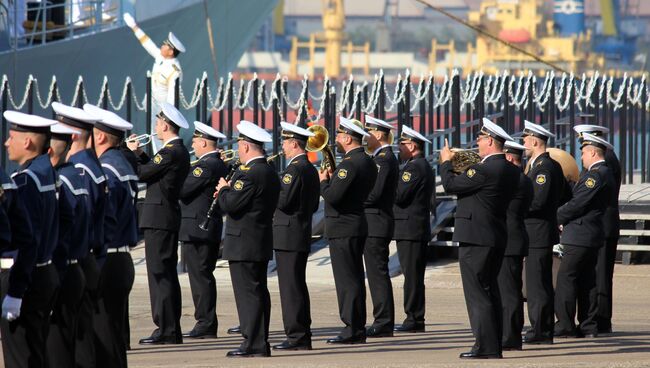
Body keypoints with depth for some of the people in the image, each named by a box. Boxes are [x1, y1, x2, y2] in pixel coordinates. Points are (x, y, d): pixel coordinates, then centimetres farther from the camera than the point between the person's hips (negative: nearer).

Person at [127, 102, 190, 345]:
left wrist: (132, 153, 0)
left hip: (158, 218, -10)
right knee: (166, 273, 13)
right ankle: (171, 329, 16)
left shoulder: (170, 153, -16)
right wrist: (139, 152, 15)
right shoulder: (180, 151, 14)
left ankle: (166, 330, -10)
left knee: (159, 273, -8)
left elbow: (142, 174, -15)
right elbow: (154, 169, 17)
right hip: (169, 217, 10)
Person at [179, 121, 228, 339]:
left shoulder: (205, 166, -16)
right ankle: (208, 323, 16)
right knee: (205, 276, 13)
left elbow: (183, 190, -20)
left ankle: (205, 324, -7)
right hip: (212, 230, 10)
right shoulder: (220, 165, 14)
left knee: (200, 276, -7)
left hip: (196, 230, -10)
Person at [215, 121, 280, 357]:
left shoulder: (248, 174, -18)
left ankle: (253, 344, -9)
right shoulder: (270, 173, 13)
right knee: (258, 291, 12)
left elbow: (229, 205, -21)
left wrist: (224, 189, -2)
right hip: (262, 242, 10)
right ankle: (260, 343, 15)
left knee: (247, 292, -8)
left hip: (244, 244, -10)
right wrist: (229, 191, 14)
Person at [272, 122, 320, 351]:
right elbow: (314, 205, 19)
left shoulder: (294, 169, -15)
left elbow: (283, 201, -21)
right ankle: (303, 336, 16)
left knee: (291, 288, -8)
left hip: (288, 236, -10)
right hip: (303, 235, 10)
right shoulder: (310, 169, 15)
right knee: (298, 286, 14)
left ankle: (296, 337, -8)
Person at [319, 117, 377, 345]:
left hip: (343, 229, -10)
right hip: (357, 225, 10)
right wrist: (332, 178, 10)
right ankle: (357, 328, 17)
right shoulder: (368, 162, 12)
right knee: (354, 279, 13)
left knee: (347, 280, -7)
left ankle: (352, 330, -7)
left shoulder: (349, 164, -19)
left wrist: (323, 181, -6)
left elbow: (333, 197, -24)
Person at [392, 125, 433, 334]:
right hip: (418, 229, 11)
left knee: (412, 275, -9)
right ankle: (415, 318, 14)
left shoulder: (414, 168, -14)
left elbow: (399, 195, -20)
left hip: (409, 229, -11)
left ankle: (414, 319, -9)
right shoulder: (423, 166, 19)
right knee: (414, 275, 12)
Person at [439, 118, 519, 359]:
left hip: (475, 238, -9)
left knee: (477, 293, -6)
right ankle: (494, 345, 17)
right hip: (497, 237, 9)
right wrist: (462, 167, 14)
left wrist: (446, 162, 4)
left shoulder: (485, 169, -19)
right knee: (490, 291, 15)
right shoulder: (511, 170, 9)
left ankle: (485, 346, -9)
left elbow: (450, 185, -13)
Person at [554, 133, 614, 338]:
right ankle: (589, 326, 12)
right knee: (587, 281, 11)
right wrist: (563, 218, 9)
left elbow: (578, 204, -19)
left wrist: (557, 218, -5)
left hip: (580, 236, -10)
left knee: (566, 278, -8)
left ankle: (565, 325, -9)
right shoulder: (604, 174, 17)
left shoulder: (596, 175, -16)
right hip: (592, 237, 10)